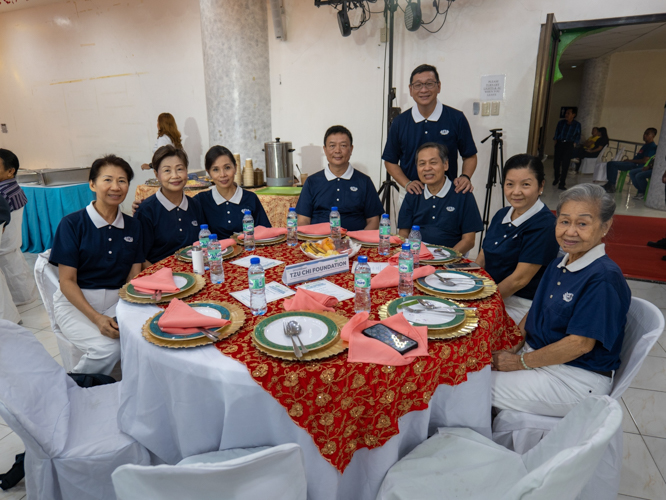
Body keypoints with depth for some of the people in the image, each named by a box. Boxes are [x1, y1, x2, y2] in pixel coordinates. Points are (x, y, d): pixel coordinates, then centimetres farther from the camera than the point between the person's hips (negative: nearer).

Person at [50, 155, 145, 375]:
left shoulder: (133, 226, 6)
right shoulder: (72, 224, -6)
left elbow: (134, 278, 3)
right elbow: (67, 281, -8)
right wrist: (97, 318, -21)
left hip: (116, 300, 4)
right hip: (76, 302, -3)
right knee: (107, 347, -29)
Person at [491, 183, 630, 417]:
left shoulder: (604, 279, -20)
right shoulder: (558, 266, 7)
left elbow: (580, 343, -23)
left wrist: (520, 362, -16)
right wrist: (511, 348, -4)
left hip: (576, 378, -8)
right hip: (538, 356, 8)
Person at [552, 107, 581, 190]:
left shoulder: (577, 125, 3)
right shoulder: (561, 122, 4)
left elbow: (578, 136, 8)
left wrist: (574, 144, -3)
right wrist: (555, 140, 1)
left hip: (569, 145, -2)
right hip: (559, 144, 2)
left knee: (565, 164, -7)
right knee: (556, 162, 4)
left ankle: (562, 183, -5)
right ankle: (556, 178, 31)